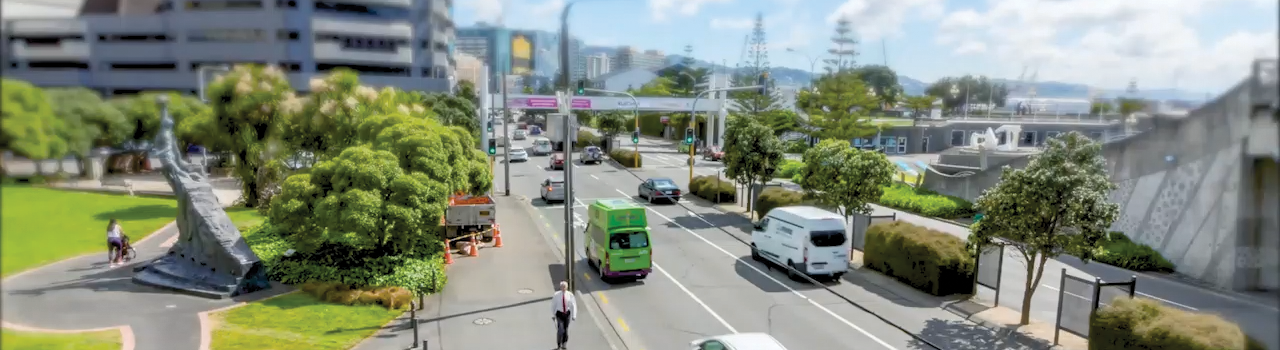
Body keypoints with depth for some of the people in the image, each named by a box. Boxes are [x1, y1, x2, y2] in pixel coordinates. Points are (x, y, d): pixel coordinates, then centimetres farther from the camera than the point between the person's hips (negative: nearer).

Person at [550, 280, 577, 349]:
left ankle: (563, 344, 35)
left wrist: (574, 315, -13)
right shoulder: (556, 295, -14)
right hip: (559, 313, -2)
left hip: (567, 313, 2)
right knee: (560, 330, -12)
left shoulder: (570, 294, -12)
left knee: (566, 330, 13)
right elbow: (553, 305, -1)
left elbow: (574, 305, -8)